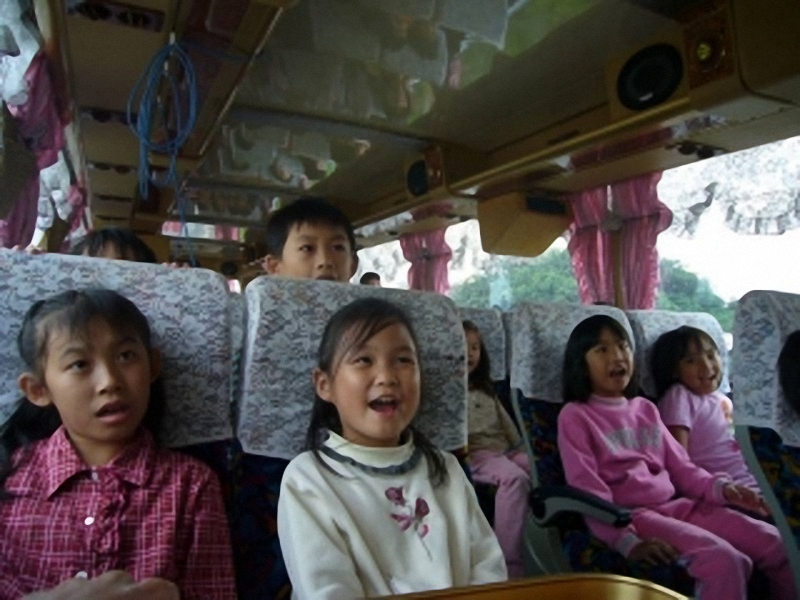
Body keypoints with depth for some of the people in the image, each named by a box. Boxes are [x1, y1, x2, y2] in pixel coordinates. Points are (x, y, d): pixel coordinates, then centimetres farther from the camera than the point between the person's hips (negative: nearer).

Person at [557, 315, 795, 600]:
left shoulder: (645, 408, 16)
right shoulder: (575, 416, -4)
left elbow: (679, 465, 17)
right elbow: (586, 489, -11)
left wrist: (720, 487, -3)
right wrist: (629, 542, -21)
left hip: (679, 505, 7)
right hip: (633, 515, -7)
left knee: (776, 545, -4)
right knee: (724, 560, -25)